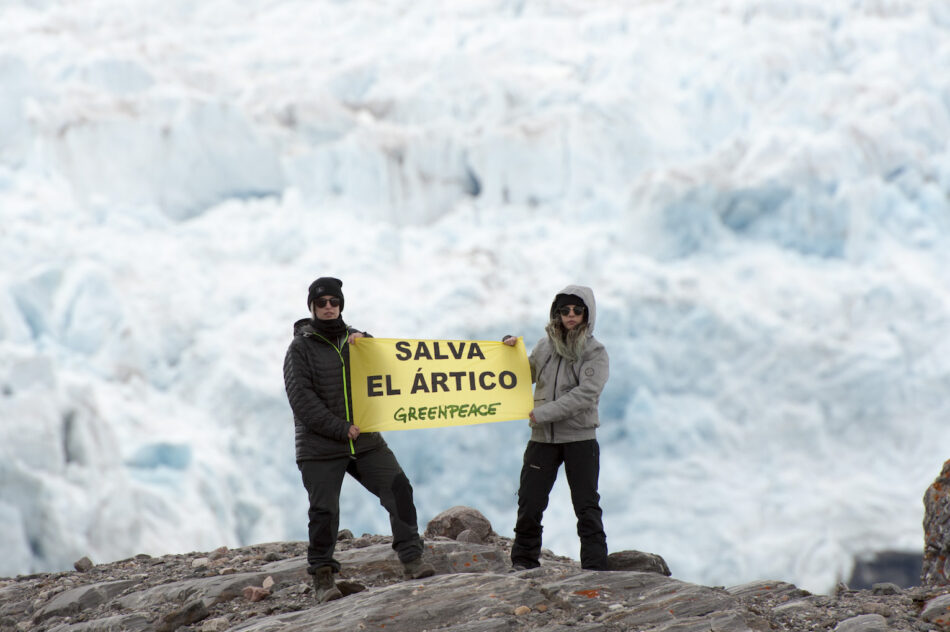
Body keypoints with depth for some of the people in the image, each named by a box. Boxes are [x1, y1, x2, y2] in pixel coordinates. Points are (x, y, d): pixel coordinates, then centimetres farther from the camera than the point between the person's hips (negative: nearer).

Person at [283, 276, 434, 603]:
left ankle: (412, 559, -2)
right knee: (324, 512, -4)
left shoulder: (355, 339, 13)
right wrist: (341, 429, -14)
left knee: (398, 490, -9)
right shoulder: (301, 348, -1)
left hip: (366, 441, 4)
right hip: (320, 447, -4)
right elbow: (301, 399, -10)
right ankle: (322, 578, 9)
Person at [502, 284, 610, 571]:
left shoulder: (595, 353, -3)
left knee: (587, 507, -1)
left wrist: (544, 413, -20)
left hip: (580, 438, -3)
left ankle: (595, 567, 3)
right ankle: (523, 562, 14)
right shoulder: (545, 346, 9)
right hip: (543, 439, 3)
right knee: (529, 503, 2)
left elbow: (585, 394, -16)